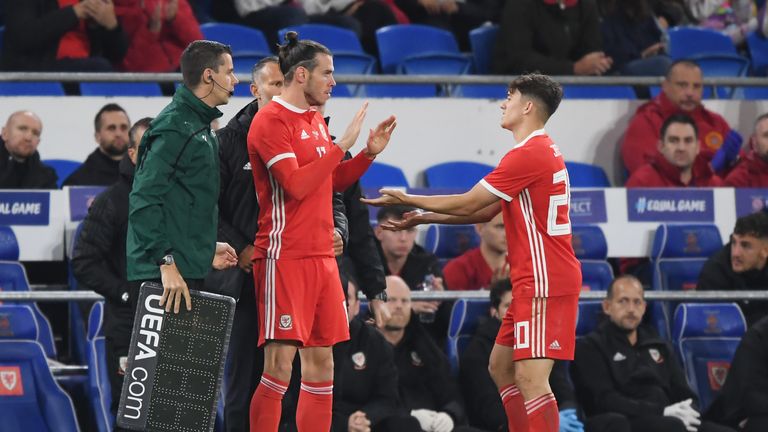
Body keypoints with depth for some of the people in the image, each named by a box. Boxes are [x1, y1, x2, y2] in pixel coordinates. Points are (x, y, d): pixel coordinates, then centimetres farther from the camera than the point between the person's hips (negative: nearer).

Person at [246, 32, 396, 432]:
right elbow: (296, 185, -20)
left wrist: (368, 153, 11)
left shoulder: (315, 121, 16)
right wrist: (341, 144, -16)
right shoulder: (271, 121, -10)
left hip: (321, 257, 9)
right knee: (279, 368, -11)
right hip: (285, 258, -9)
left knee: (321, 365, 8)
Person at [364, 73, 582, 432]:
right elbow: (484, 212, 21)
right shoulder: (541, 150, 18)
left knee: (530, 377, -15)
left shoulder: (529, 154, -15)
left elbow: (468, 205, -12)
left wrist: (408, 200, -1)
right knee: (501, 367, 15)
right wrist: (423, 218, 17)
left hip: (545, 281, -11)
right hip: (535, 281, 11)